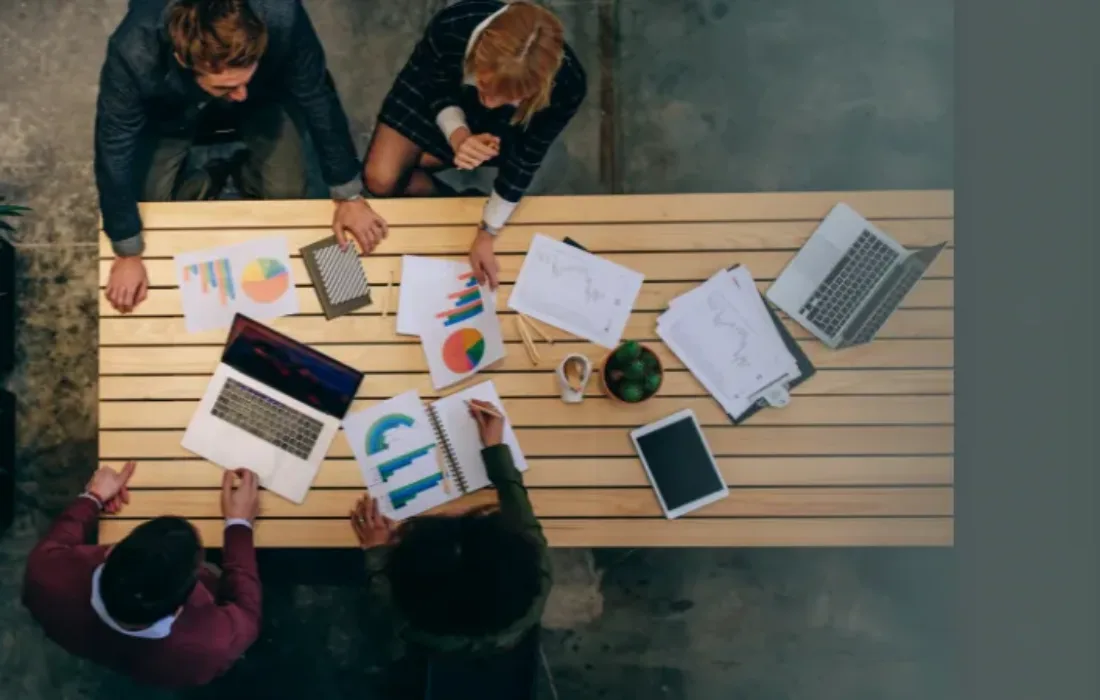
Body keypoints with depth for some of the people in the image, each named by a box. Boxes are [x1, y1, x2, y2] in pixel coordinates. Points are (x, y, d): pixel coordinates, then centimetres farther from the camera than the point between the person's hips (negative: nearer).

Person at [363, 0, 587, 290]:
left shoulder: (567, 85, -40)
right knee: (380, 179, -10)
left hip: (500, 124, 0)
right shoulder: (451, 28, -41)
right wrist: (458, 135, -39)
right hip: (435, 94, 0)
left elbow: (525, 160, -23)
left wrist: (487, 233, -18)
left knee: (404, 165, -11)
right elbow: (437, 91, -18)